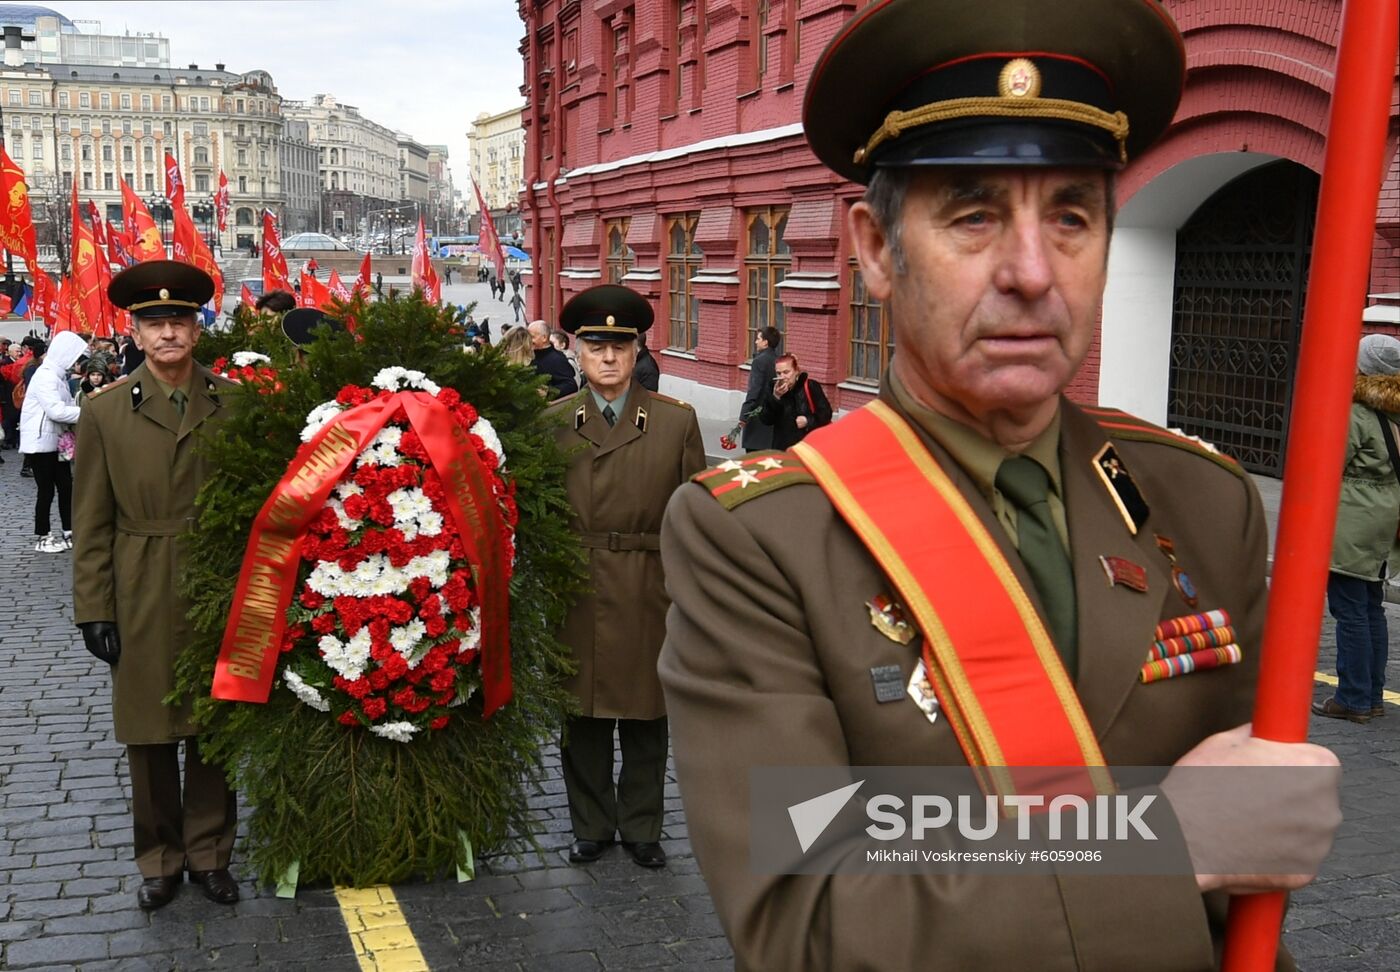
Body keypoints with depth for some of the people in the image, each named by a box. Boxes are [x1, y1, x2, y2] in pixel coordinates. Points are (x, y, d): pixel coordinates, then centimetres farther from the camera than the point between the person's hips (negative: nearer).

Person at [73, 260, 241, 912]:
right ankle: (159, 860, 27)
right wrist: (93, 609, -3)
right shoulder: (105, 412, -1)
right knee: (150, 737, 10)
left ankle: (209, 853, 26)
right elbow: (91, 524, 1)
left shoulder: (233, 403, -1)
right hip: (142, 601, 0)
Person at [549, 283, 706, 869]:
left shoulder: (677, 422, 1)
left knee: (646, 720, 10)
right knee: (581, 717, 10)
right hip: (574, 595, 1)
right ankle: (591, 826, 27)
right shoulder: (552, 422, 3)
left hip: (651, 595, 0)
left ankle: (641, 827, 26)